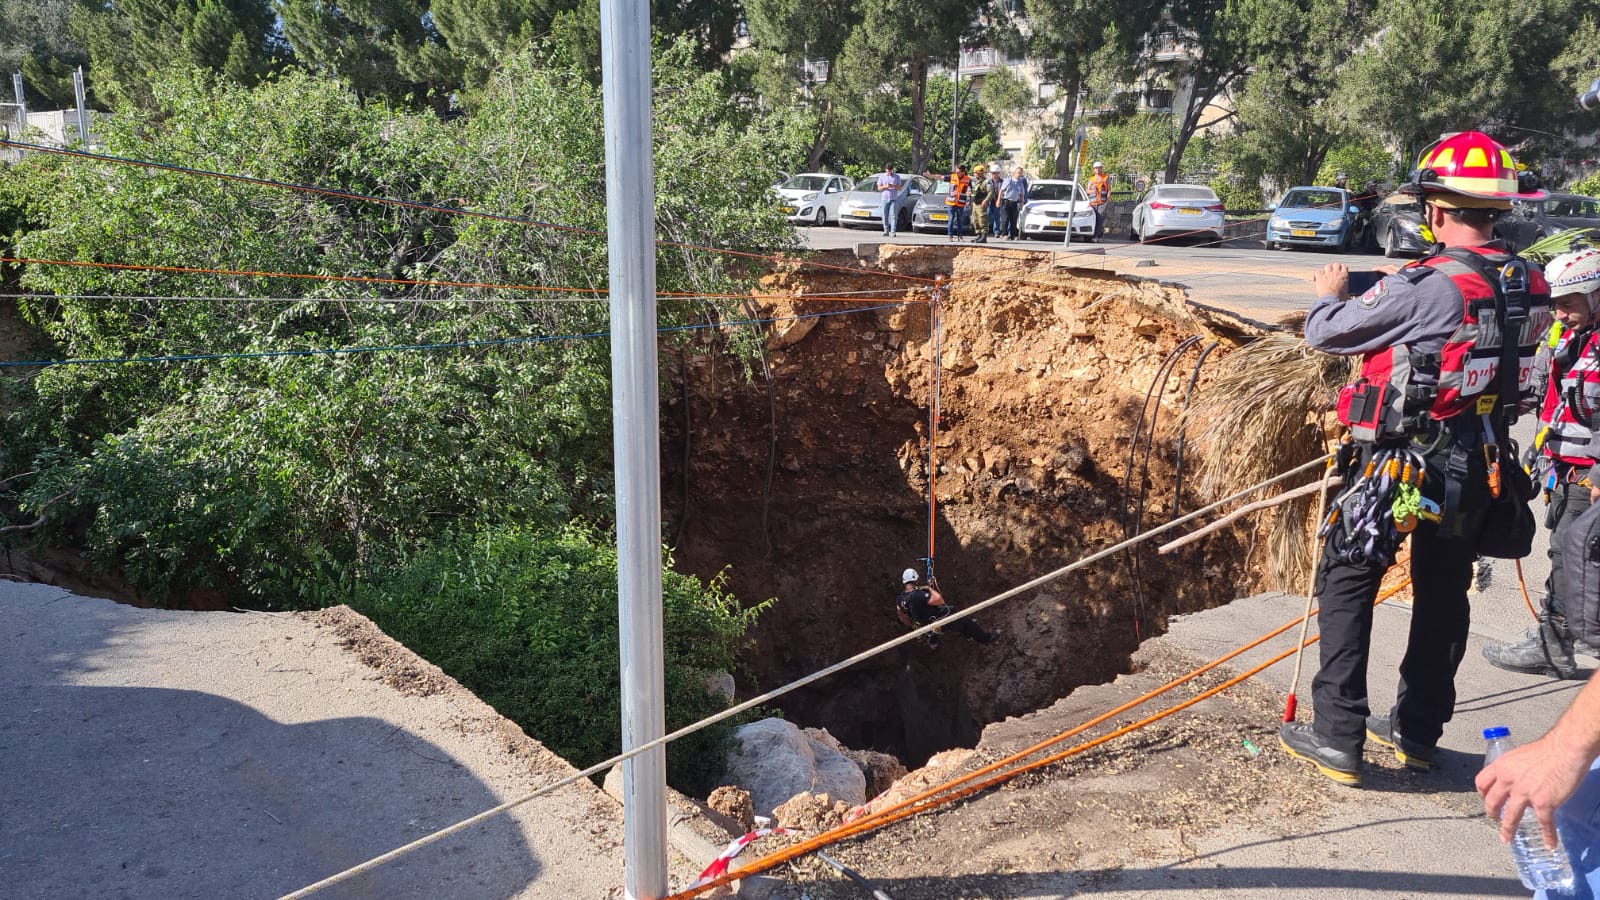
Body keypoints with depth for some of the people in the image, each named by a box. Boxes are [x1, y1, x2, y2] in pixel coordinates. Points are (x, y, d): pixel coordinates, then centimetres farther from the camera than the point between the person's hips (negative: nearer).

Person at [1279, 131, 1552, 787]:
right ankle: (1418, 731, 30)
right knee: (1444, 592, 17)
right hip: (1477, 465, 7)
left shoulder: (1424, 288, -21)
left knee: (1346, 582, 4)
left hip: (1401, 462, -7)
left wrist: (1331, 292, 10)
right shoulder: (1532, 288, 1)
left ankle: (1338, 739, 5)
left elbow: (1324, 334, -13)